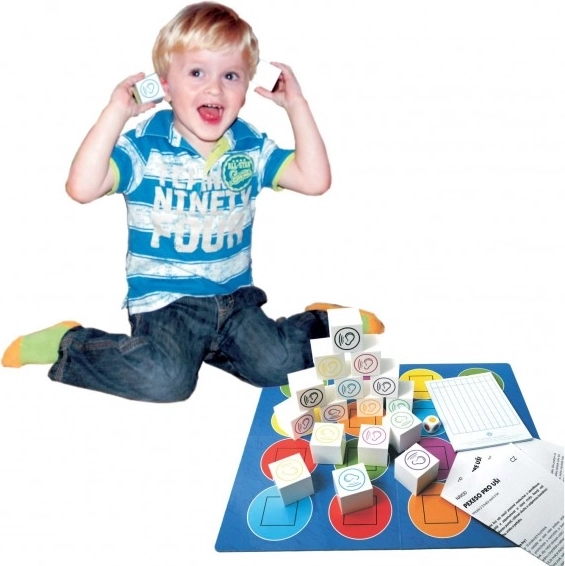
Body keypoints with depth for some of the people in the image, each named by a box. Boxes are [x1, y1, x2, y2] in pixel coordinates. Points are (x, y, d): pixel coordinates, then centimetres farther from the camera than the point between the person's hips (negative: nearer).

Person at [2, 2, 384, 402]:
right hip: (164, 299, -3)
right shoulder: (145, 147, -9)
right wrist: (116, 112, -22)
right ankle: (68, 345, -3)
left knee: (277, 367, -15)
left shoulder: (251, 147, 3)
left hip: (235, 296, 4)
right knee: (165, 380, -27)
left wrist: (297, 106, -5)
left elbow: (315, 180, -4)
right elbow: (82, 188, -23)